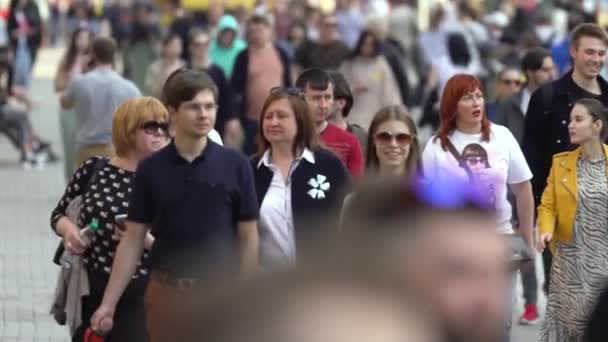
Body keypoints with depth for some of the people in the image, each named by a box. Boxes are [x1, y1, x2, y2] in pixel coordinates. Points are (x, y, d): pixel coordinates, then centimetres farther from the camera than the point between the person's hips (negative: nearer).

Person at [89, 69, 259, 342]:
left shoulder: (235, 166, -3)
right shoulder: (151, 169, 0)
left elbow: (248, 237, 1)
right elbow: (133, 240, 3)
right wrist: (109, 302, -2)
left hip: (219, 293, -1)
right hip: (167, 294, 1)